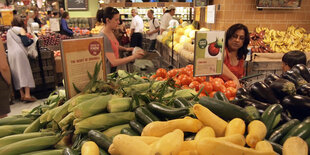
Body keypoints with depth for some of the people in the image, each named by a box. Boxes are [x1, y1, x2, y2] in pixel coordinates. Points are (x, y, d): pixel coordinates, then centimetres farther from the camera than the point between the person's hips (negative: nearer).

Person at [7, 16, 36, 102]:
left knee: (16, 74, 9)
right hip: (19, 53, -6)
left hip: (10, 54, 6)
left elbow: (11, 43, 21)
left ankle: (22, 95, 12)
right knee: (25, 73, -6)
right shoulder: (21, 30, 2)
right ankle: (27, 95, -12)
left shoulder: (9, 31, 20)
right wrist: (32, 39, 10)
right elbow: (26, 43, -8)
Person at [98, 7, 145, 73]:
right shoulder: (104, 38, -28)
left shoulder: (110, 32, -1)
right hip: (107, 72, -8)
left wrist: (125, 49, 5)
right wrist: (133, 57, -29)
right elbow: (114, 62, -30)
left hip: (113, 69, 8)